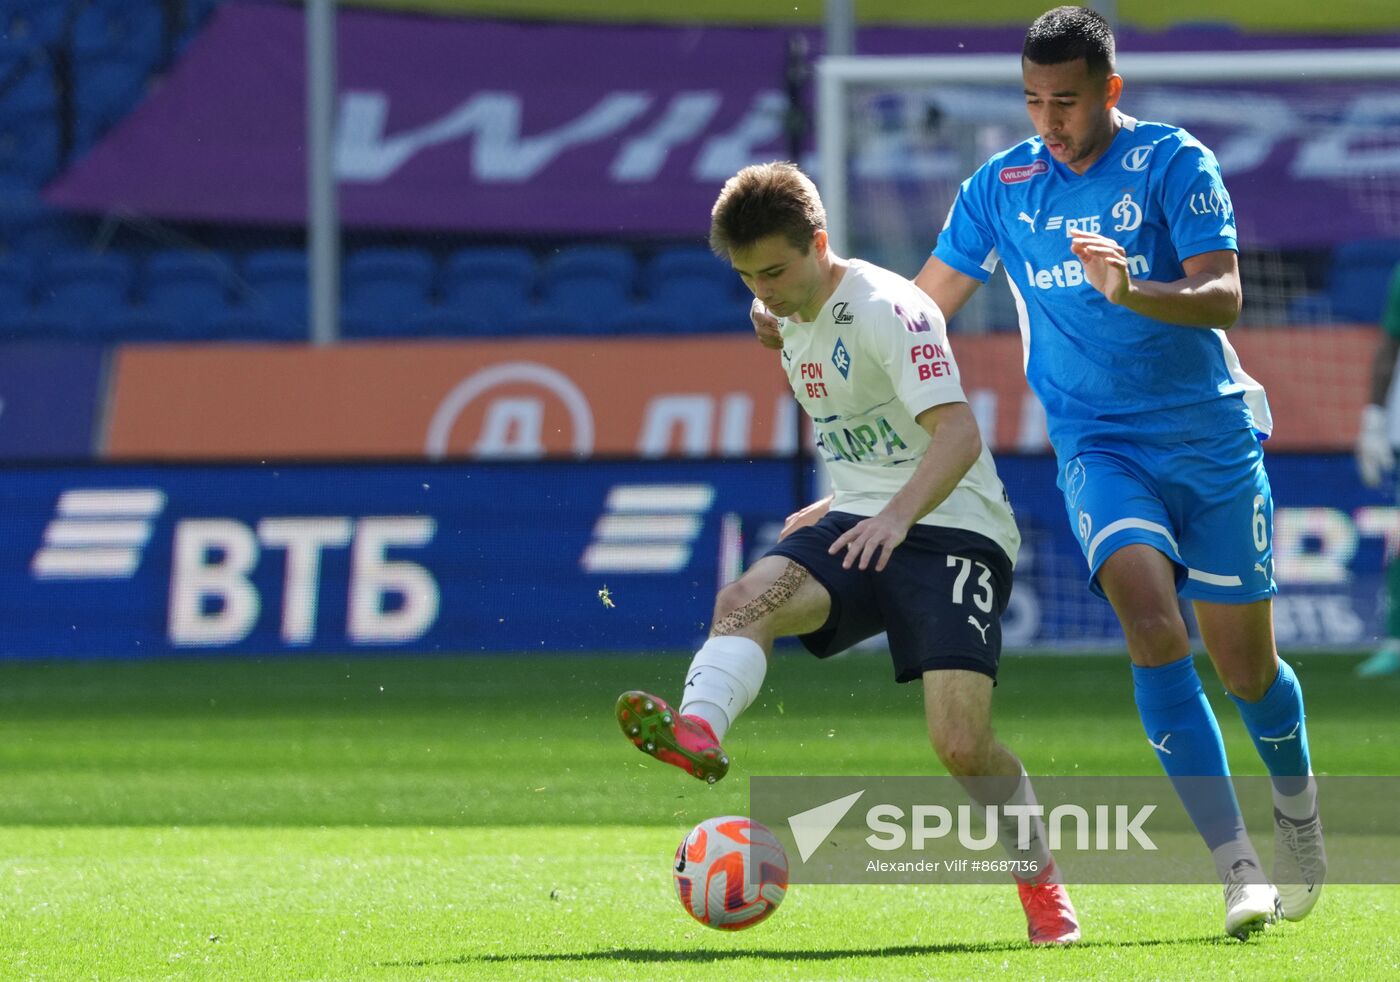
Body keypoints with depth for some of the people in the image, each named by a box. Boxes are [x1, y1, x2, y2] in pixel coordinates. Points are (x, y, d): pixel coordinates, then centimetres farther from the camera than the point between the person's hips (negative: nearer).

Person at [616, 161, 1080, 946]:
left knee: (962, 745, -19)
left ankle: (1041, 880, 6)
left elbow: (957, 432, -27)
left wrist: (899, 515, -40)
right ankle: (697, 729, -53)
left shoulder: (886, 309, -15)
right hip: (861, 527, 7)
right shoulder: (794, 321, 11)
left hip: (953, 529, -7)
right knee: (747, 599, -25)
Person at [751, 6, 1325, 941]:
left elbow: (1223, 297, -15)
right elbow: (921, 304, 12)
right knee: (1154, 621, -24)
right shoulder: (1002, 186, 4)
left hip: (1213, 440, -1)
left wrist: (1129, 290, -33)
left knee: (1245, 661, 3)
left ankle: (1299, 804, 38)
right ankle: (1237, 865, -24)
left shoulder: (1173, 163, -6)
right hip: (1101, 446, 1)